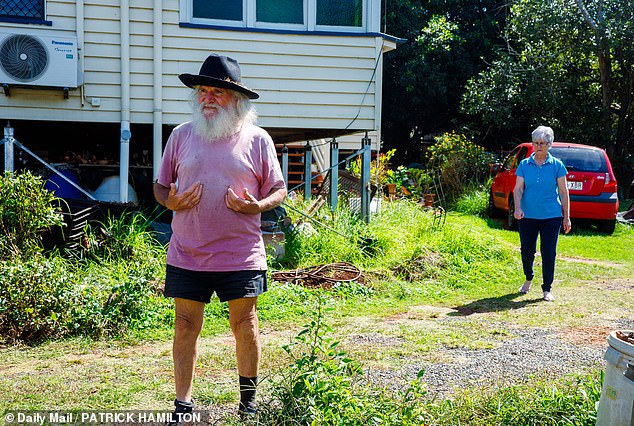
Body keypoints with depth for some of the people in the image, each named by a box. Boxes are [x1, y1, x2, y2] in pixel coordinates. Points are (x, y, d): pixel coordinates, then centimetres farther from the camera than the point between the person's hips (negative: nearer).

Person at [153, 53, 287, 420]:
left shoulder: (257, 139, 1)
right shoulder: (181, 135, 7)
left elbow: (279, 190, 6)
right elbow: (160, 185, 15)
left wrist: (256, 206, -14)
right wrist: (170, 201, -8)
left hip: (241, 256, -1)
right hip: (187, 255, 2)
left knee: (245, 326, 7)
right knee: (186, 327, 6)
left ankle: (249, 399, 28)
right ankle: (183, 404, 20)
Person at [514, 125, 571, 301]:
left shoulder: (557, 165, 1)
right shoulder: (524, 164, 4)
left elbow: (563, 192, 3)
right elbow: (518, 188, 0)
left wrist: (567, 217, 1)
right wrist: (518, 208, -17)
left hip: (551, 216, -1)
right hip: (527, 215, 1)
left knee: (548, 253, -2)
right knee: (527, 251, 9)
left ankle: (547, 289, 11)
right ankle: (528, 279, 36)